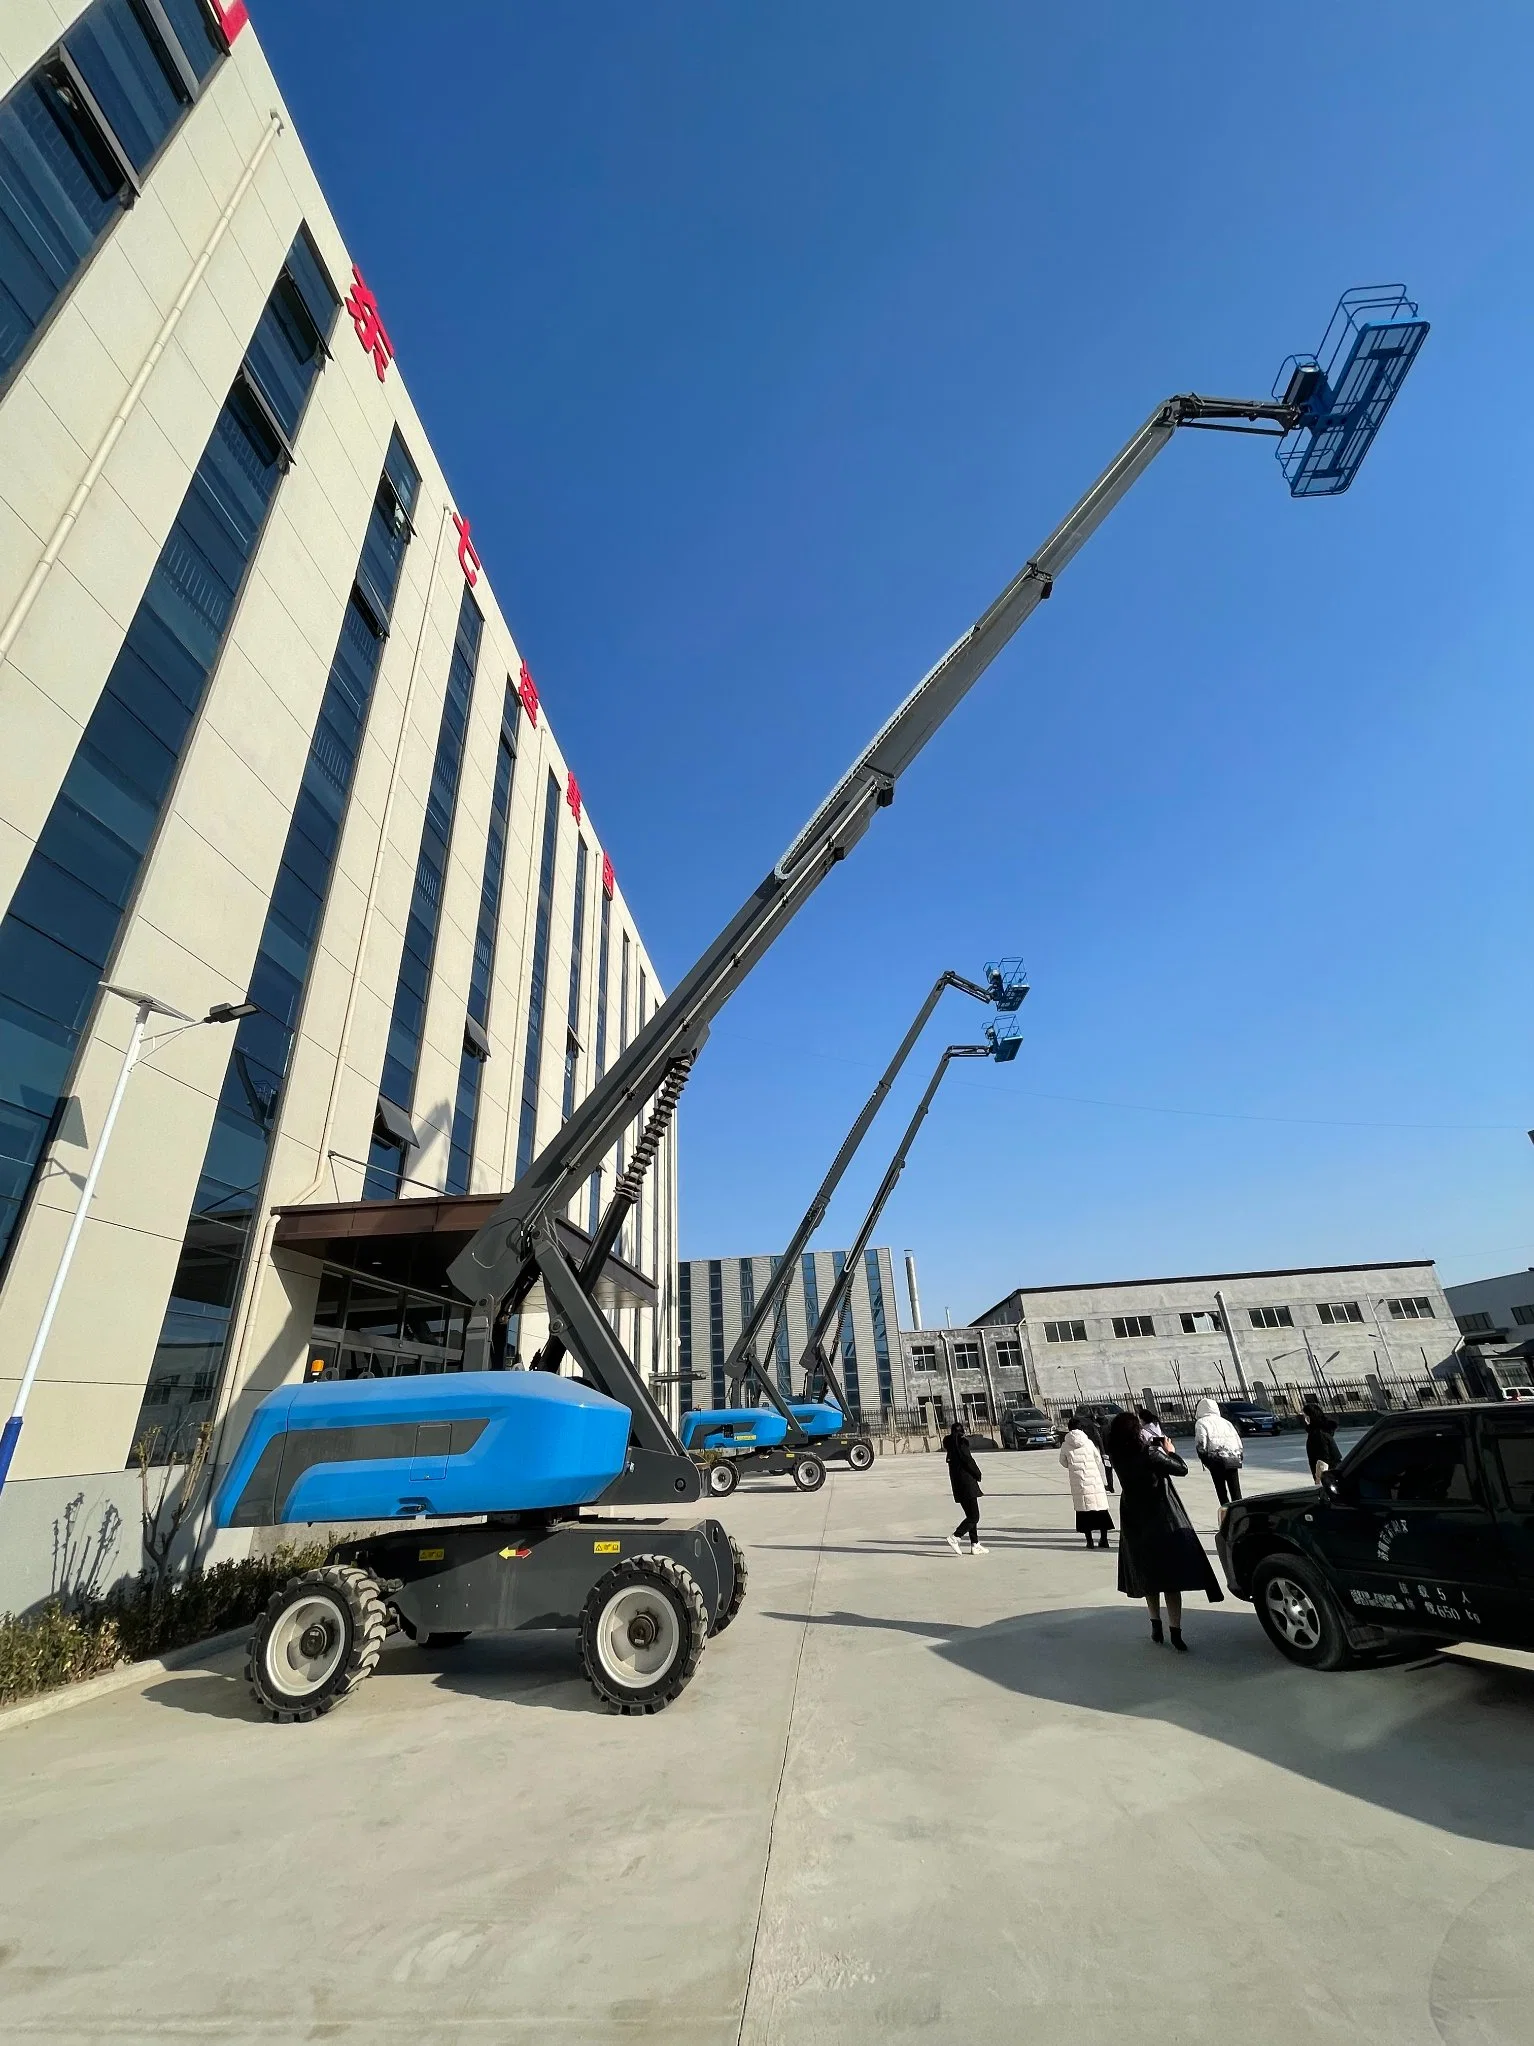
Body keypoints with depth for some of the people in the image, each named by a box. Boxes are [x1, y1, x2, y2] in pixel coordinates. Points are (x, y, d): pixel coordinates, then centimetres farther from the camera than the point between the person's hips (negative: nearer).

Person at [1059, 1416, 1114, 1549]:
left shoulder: (1065, 1445, 1)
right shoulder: (1089, 1442, 1)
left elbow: (1063, 1462, 13)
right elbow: (1099, 1462, 5)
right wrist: (1104, 1481, 14)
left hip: (1078, 1483, -1)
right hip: (1095, 1481, 1)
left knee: (1083, 1510, 6)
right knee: (1101, 1508, 12)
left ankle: (1089, 1541, 7)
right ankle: (1104, 1539, 17)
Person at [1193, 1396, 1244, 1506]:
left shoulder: (1201, 1423, 1)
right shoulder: (1226, 1422, 20)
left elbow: (1200, 1444, -10)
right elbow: (1238, 1440, 18)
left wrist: (1205, 1460, 2)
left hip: (1217, 1460, -5)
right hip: (1233, 1459, 5)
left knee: (1221, 1492, 3)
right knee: (1236, 1492, 10)